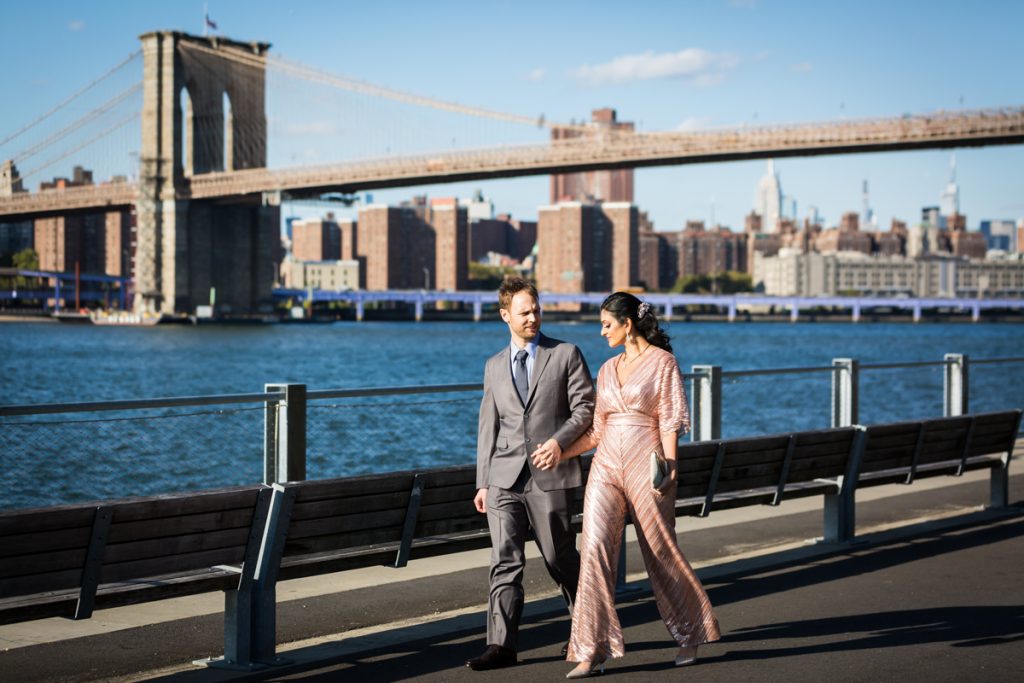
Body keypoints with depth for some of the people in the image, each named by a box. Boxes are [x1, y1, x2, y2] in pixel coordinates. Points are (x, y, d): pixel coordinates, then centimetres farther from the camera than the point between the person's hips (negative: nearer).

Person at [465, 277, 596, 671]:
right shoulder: (494, 366, 14)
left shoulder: (565, 355, 3)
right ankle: (501, 646, -5)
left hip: (550, 476, -3)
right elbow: (488, 427, 16)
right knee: (505, 562, -4)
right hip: (504, 479, 3)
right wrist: (483, 482, 13)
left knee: (560, 559, 6)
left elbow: (585, 408, -1)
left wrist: (559, 441, -18)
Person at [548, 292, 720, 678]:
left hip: (645, 466, -5)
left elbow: (670, 420, -7)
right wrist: (559, 454, 13)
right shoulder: (607, 369, 15)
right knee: (595, 550, -9)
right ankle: (592, 651, -8)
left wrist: (668, 466, -17)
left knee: (661, 553, 5)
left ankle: (690, 634, 28)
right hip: (606, 468, 5)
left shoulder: (662, 362, -2)